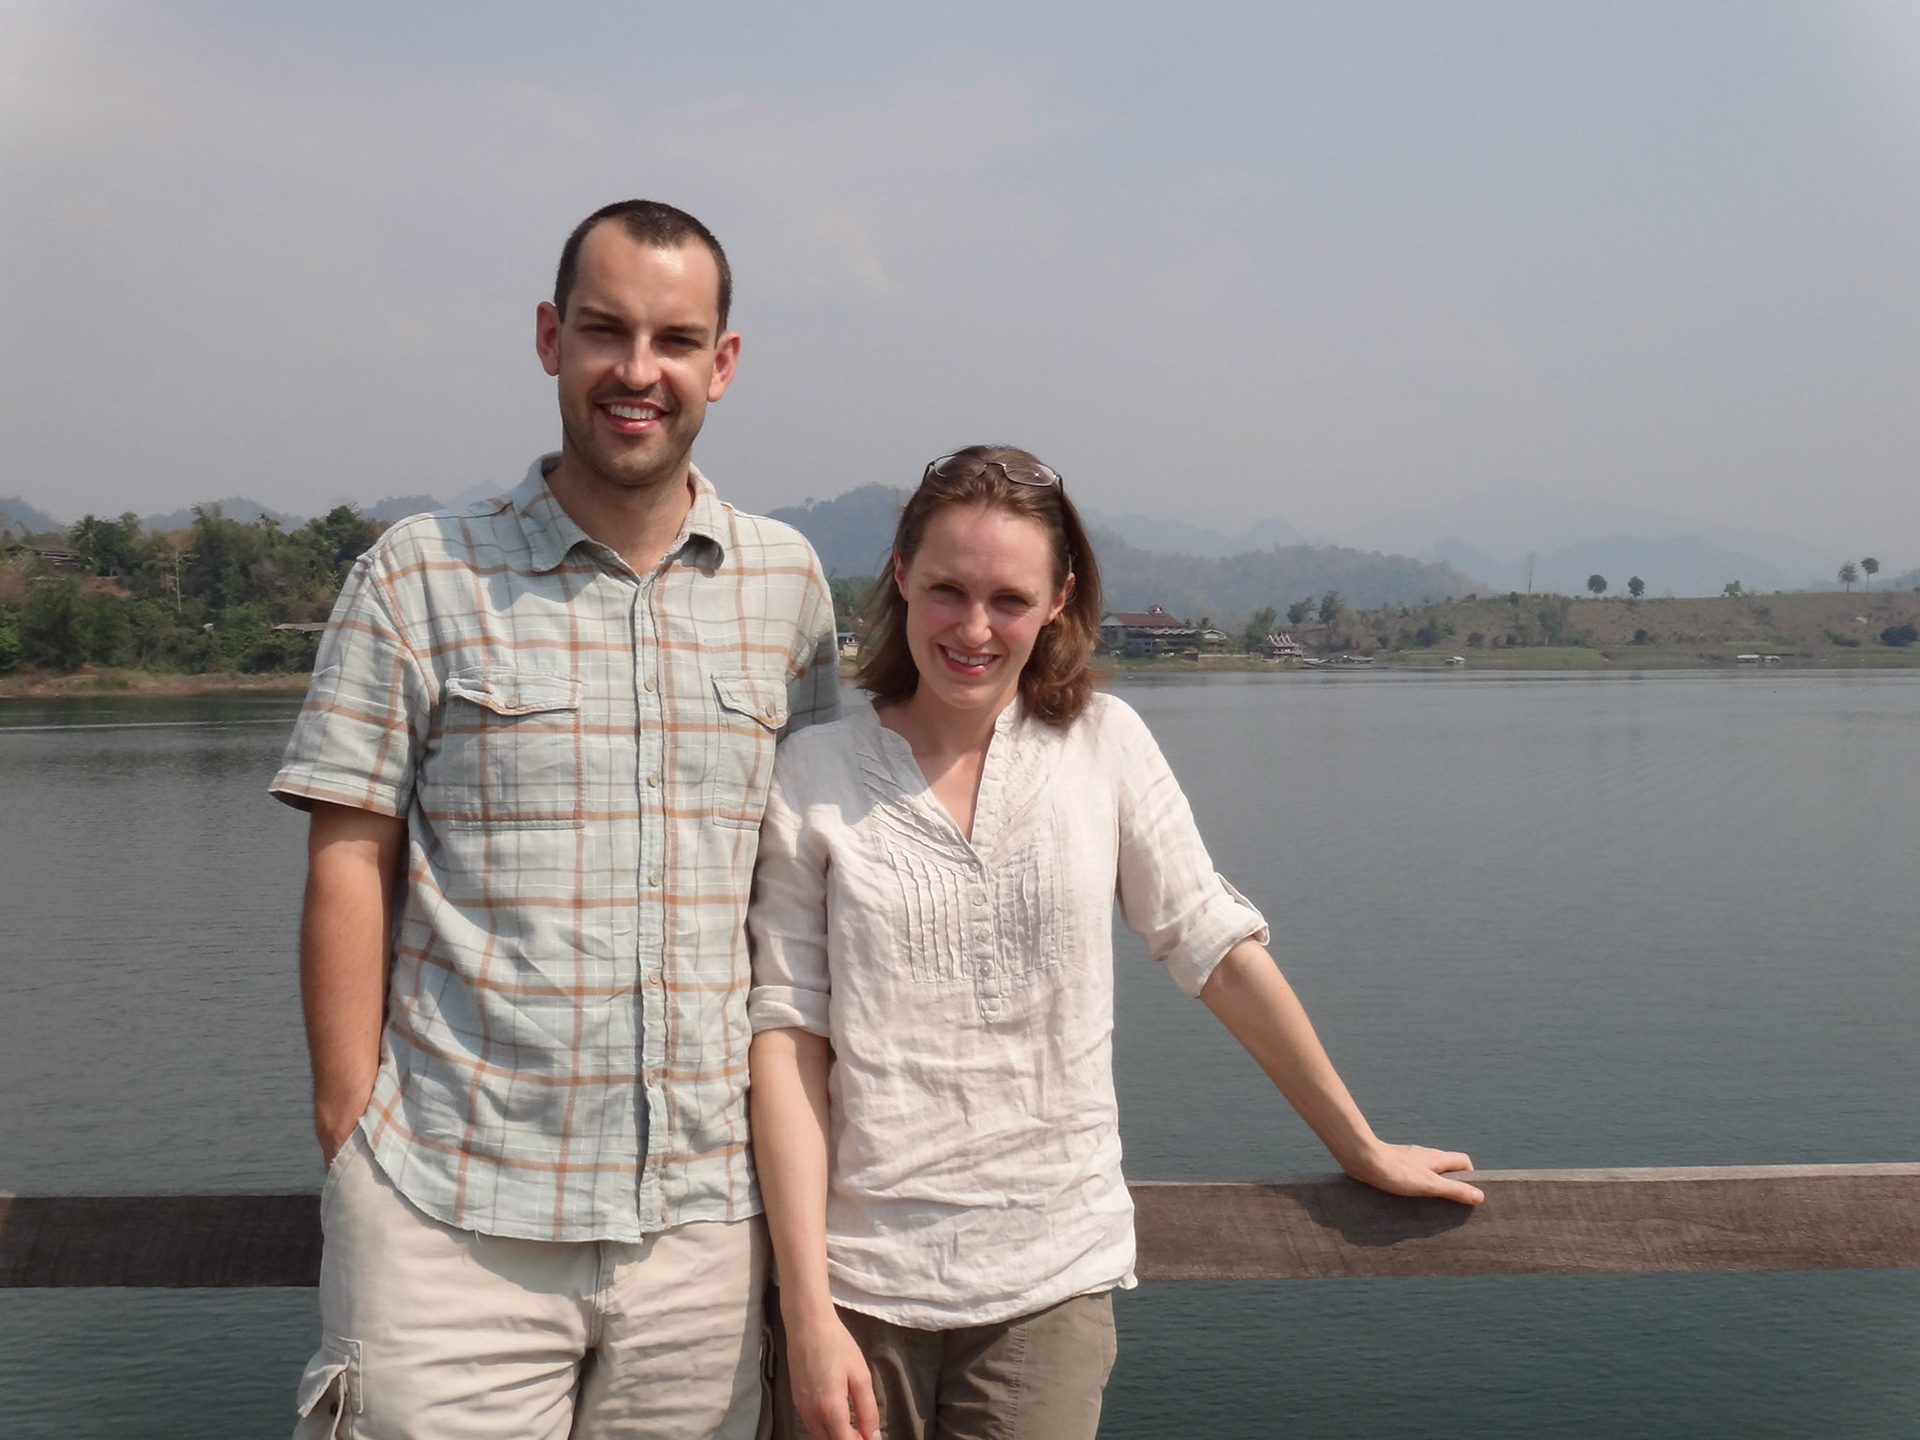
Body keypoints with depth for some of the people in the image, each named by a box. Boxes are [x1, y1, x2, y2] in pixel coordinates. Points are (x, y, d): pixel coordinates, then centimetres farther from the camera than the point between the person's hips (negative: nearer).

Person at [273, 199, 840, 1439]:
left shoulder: (787, 582, 7)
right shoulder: (422, 576, -1)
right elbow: (350, 861, -1)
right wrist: (350, 1126, -4)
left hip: (705, 1213, 3)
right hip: (451, 1217, -2)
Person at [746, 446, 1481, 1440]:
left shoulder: (1102, 743, 1)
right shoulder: (813, 776, -2)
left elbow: (1218, 948, 6)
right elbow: (788, 1032, -5)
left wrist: (1362, 1149, 11)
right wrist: (807, 1310, -11)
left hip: (1049, 1283, 1)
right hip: (859, 1282, 0)